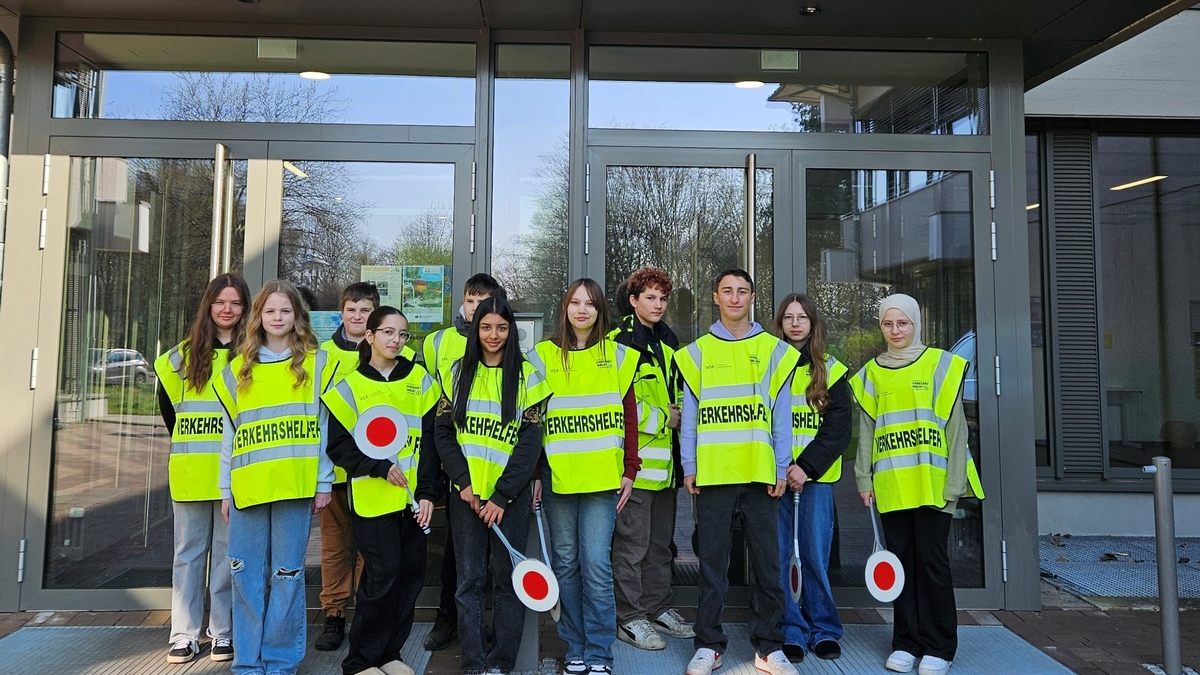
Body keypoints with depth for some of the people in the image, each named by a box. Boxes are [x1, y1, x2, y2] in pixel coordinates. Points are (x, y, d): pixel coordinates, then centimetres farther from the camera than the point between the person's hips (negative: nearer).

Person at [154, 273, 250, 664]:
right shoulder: (185, 354, 8)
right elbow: (168, 401, 19)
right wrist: (186, 441, 15)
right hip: (190, 471, 2)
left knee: (228, 553, 5)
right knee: (189, 551, 9)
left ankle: (223, 633, 15)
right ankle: (184, 635, 17)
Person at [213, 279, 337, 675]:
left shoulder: (316, 363, 4)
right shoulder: (237, 368, 12)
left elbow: (325, 426, 2)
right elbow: (229, 433, 13)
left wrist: (323, 483, -2)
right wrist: (226, 489, 10)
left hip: (295, 486, -3)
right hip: (247, 487, 3)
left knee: (287, 576, 5)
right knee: (247, 577, 8)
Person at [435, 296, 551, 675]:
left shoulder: (527, 375, -1)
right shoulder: (459, 372, 6)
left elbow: (530, 442, -5)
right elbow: (443, 433, 4)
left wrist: (501, 496, -10)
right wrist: (464, 482, -8)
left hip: (510, 495, -2)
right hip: (466, 493, 2)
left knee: (507, 578, 5)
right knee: (469, 580, 6)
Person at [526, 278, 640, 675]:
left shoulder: (616, 355, 6)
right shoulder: (544, 355, 5)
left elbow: (629, 416, 6)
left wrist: (629, 471, 1)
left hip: (603, 477, -1)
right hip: (557, 476, 1)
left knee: (596, 564, -4)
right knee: (566, 563, 9)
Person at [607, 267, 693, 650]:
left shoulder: (668, 341, 16)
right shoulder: (619, 342, -10)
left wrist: (678, 417, 10)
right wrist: (662, 418, -12)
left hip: (664, 458, 8)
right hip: (634, 459, -8)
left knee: (660, 542, 17)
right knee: (632, 543, 1)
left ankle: (658, 609, 30)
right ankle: (629, 619, 14)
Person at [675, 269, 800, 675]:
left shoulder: (774, 350, 8)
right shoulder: (696, 353, 9)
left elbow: (781, 415, 5)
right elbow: (689, 416, 6)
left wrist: (782, 469, 0)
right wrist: (689, 468, 0)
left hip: (760, 474, 0)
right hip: (712, 474, 0)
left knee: (767, 561, 7)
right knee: (712, 562, 7)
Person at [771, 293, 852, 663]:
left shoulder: (831, 370, 6)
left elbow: (838, 429, -1)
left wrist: (806, 466, -12)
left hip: (816, 476, 0)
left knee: (815, 556, 3)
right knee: (778, 556, 2)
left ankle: (824, 630, 19)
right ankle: (791, 631, 14)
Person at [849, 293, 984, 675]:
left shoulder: (941, 364, 2)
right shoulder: (871, 373, 11)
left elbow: (955, 427, -1)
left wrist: (954, 483, -6)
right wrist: (864, 480, 6)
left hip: (930, 483, -3)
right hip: (890, 486, 3)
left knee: (931, 561, 0)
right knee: (901, 562, 8)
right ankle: (906, 643, 19)